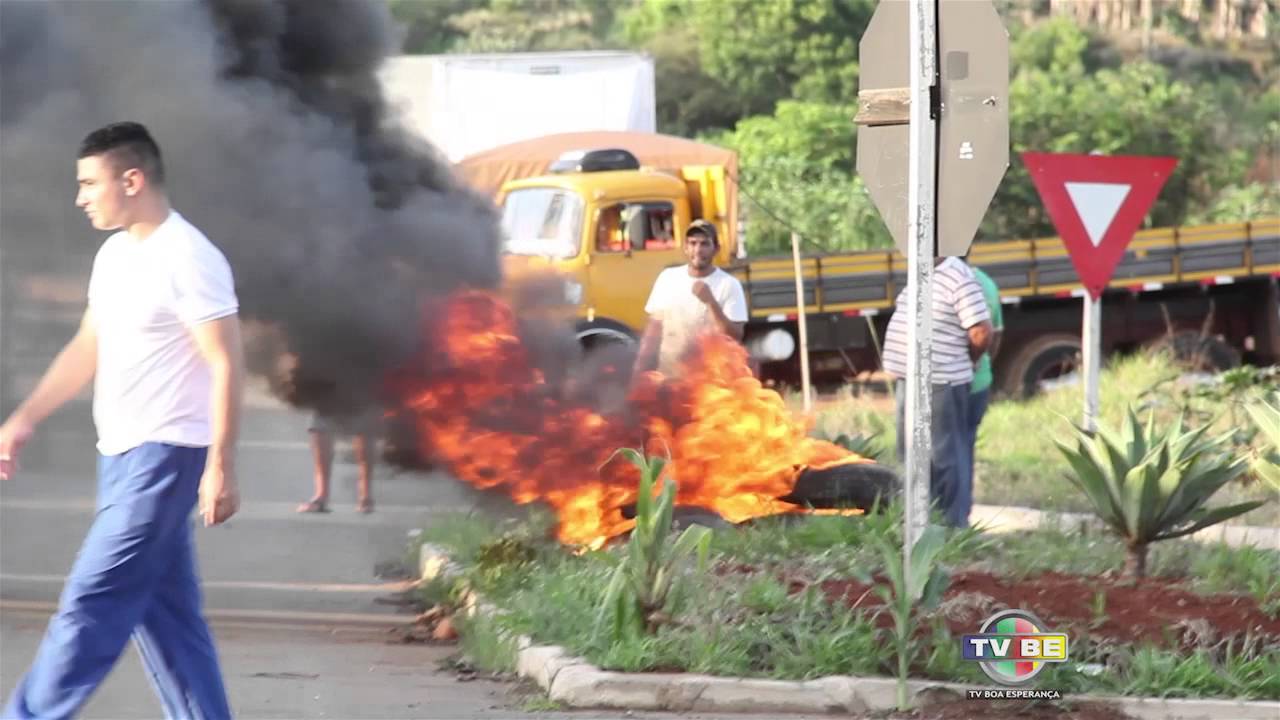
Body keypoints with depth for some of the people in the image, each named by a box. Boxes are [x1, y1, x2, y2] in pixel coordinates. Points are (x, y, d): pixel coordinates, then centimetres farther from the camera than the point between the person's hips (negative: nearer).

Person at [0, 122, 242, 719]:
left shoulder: (189, 259, -15)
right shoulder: (114, 255, 12)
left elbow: (226, 364, -17)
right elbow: (88, 350, 22)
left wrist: (220, 467, -21)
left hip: (166, 454, -9)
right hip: (122, 452, 9)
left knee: (91, 605, -8)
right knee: (162, 608, 9)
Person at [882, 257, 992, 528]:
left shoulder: (959, 279, -15)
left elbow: (981, 333, -18)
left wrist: (963, 361, -2)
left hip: (941, 385, -10)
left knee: (946, 457, -4)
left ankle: (953, 526, 1)